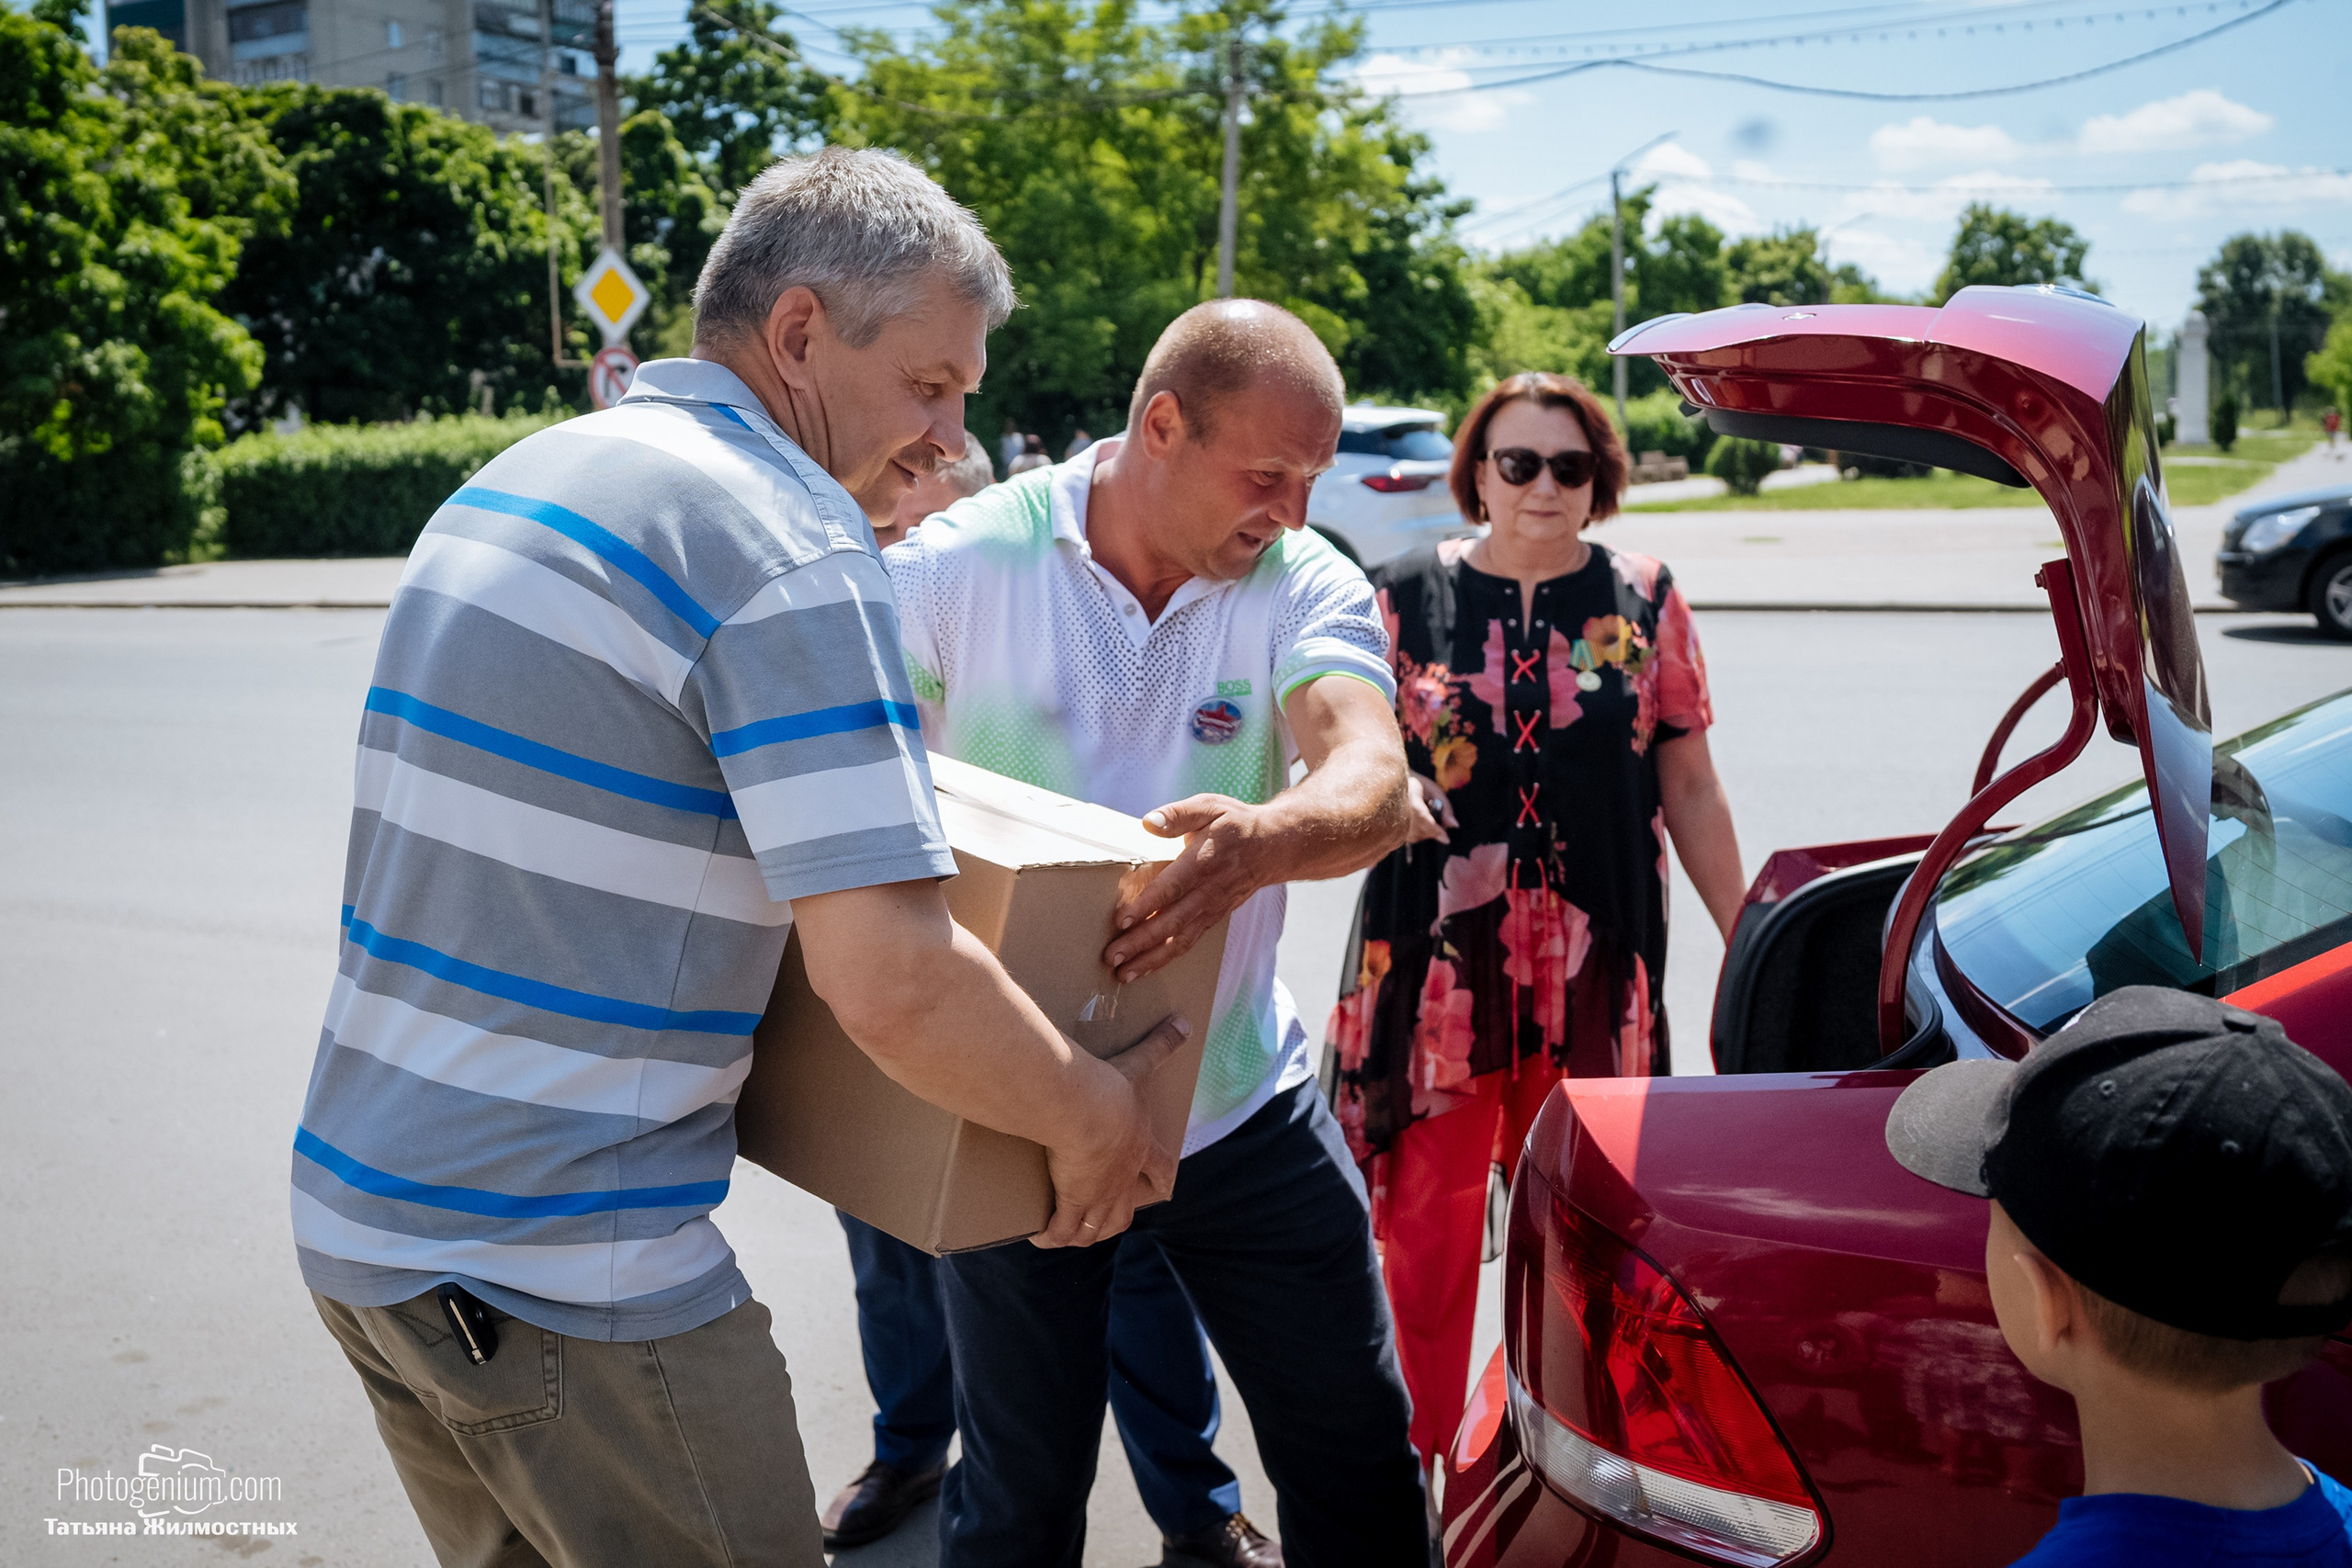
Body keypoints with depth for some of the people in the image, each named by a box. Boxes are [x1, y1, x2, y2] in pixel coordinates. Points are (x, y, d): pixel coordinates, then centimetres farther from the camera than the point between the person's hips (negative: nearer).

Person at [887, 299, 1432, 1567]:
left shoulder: (1304, 583, -7)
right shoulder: (959, 565, -11)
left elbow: (1376, 782, -24)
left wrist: (1264, 840, -47)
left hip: (1242, 1106, 2)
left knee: (1356, 1449, 14)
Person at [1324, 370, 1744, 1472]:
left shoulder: (1643, 601, 5)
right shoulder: (1406, 597, 2)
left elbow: (1689, 785, 8)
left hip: (1595, 965, 1)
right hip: (1435, 961, -1)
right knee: (1426, 1228, 4)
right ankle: (1416, 1458, 23)